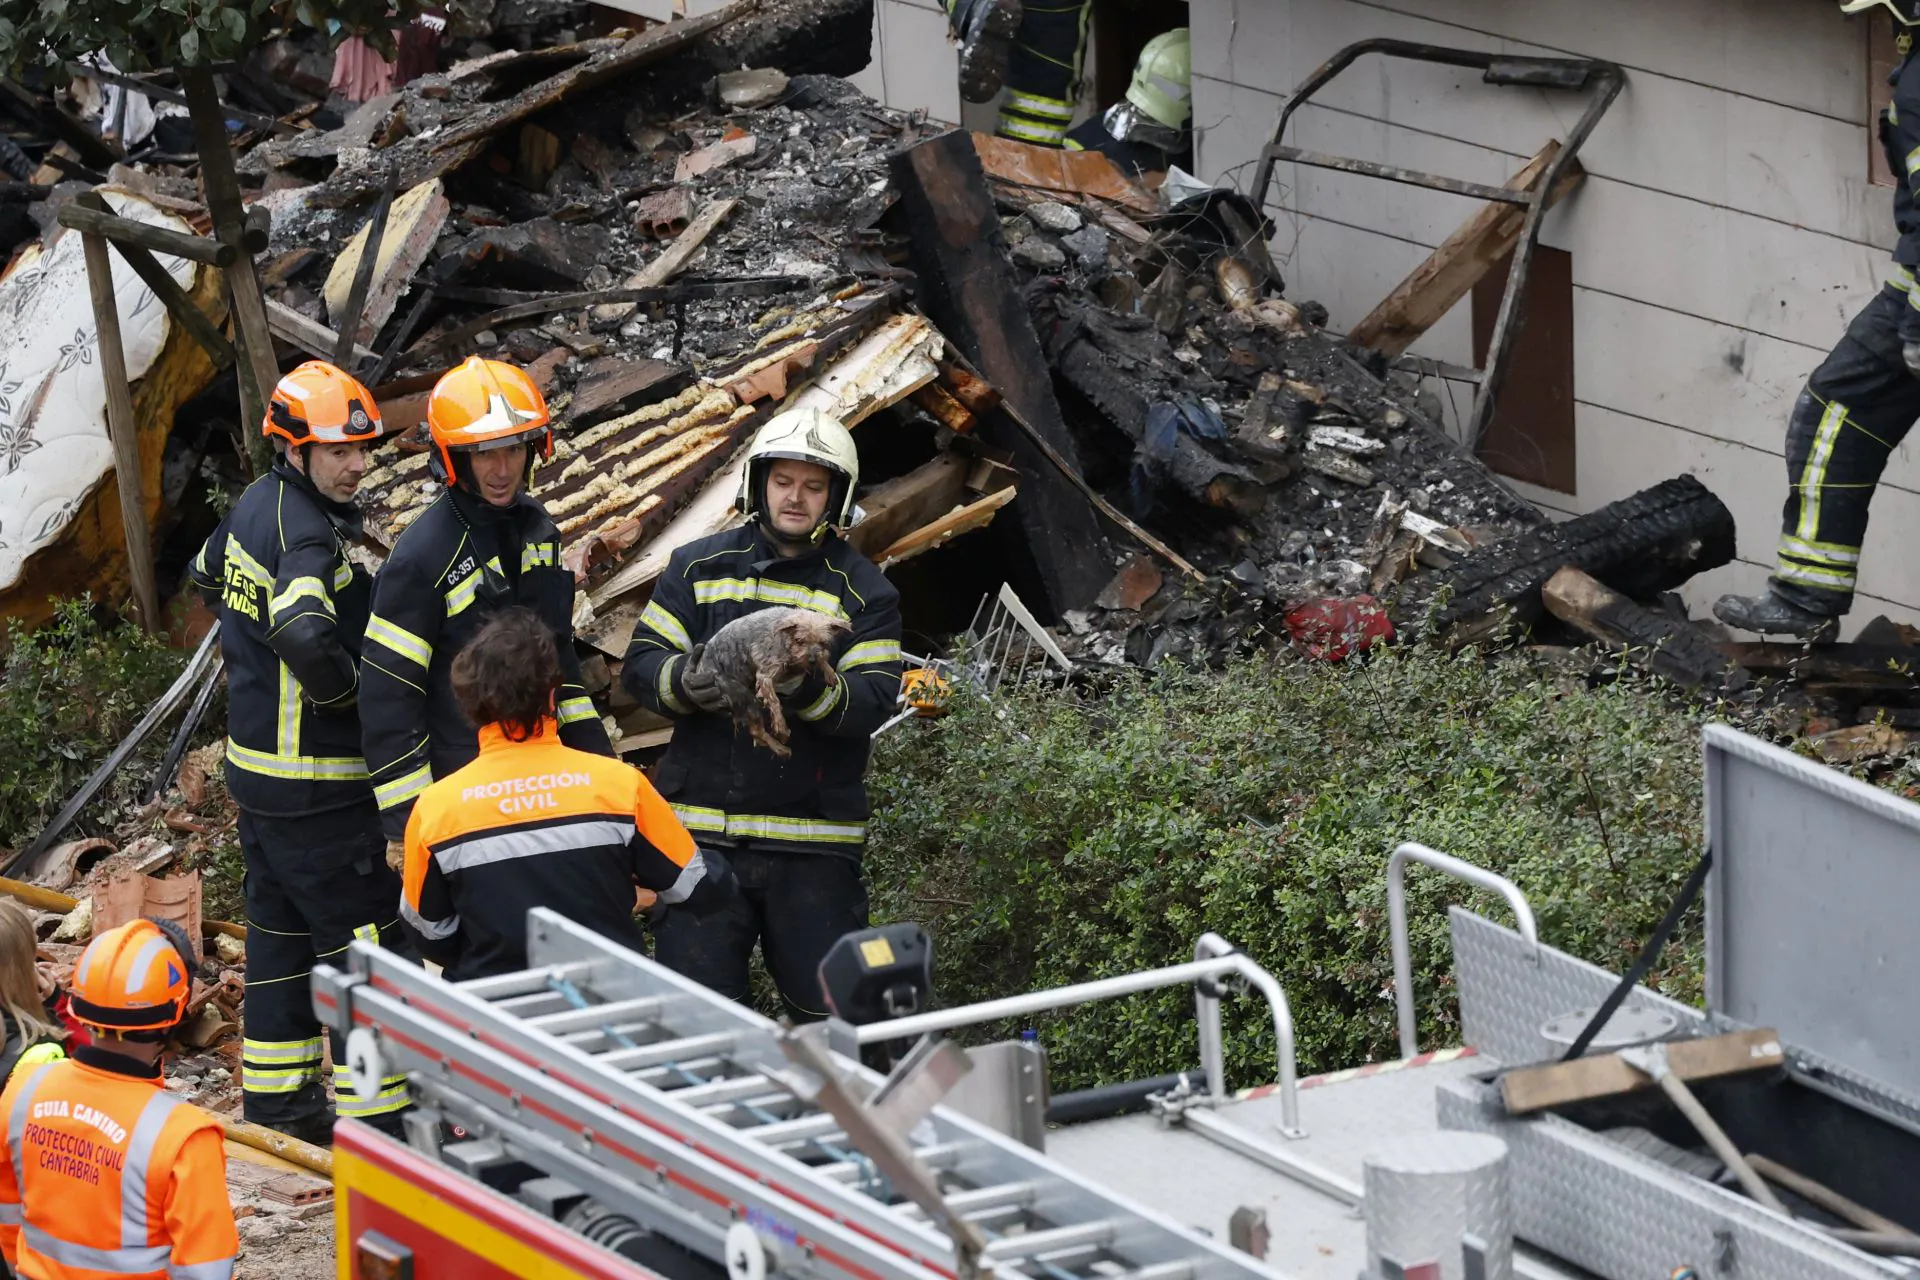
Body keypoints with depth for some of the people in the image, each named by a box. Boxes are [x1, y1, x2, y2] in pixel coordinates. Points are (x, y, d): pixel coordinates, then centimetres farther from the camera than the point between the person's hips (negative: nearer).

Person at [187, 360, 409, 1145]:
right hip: (316, 780, -10)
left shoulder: (256, 506, 7)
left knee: (281, 922, 19)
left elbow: (207, 574, 28)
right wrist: (348, 687, -22)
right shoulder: (306, 533, -24)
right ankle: (372, 1109, -2)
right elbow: (306, 635, -41)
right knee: (363, 935, -4)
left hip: (256, 765, 10)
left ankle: (275, 1089, 29)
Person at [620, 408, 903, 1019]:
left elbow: (873, 702, -6)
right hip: (702, 828, 1)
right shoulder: (699, 567, 10)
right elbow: (641, 663, 5)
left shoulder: (864, 591, 6)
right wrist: (682, 682, -18)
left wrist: (813, 692, -27)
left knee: (834, 1009, -3)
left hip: (813, 842, -1)